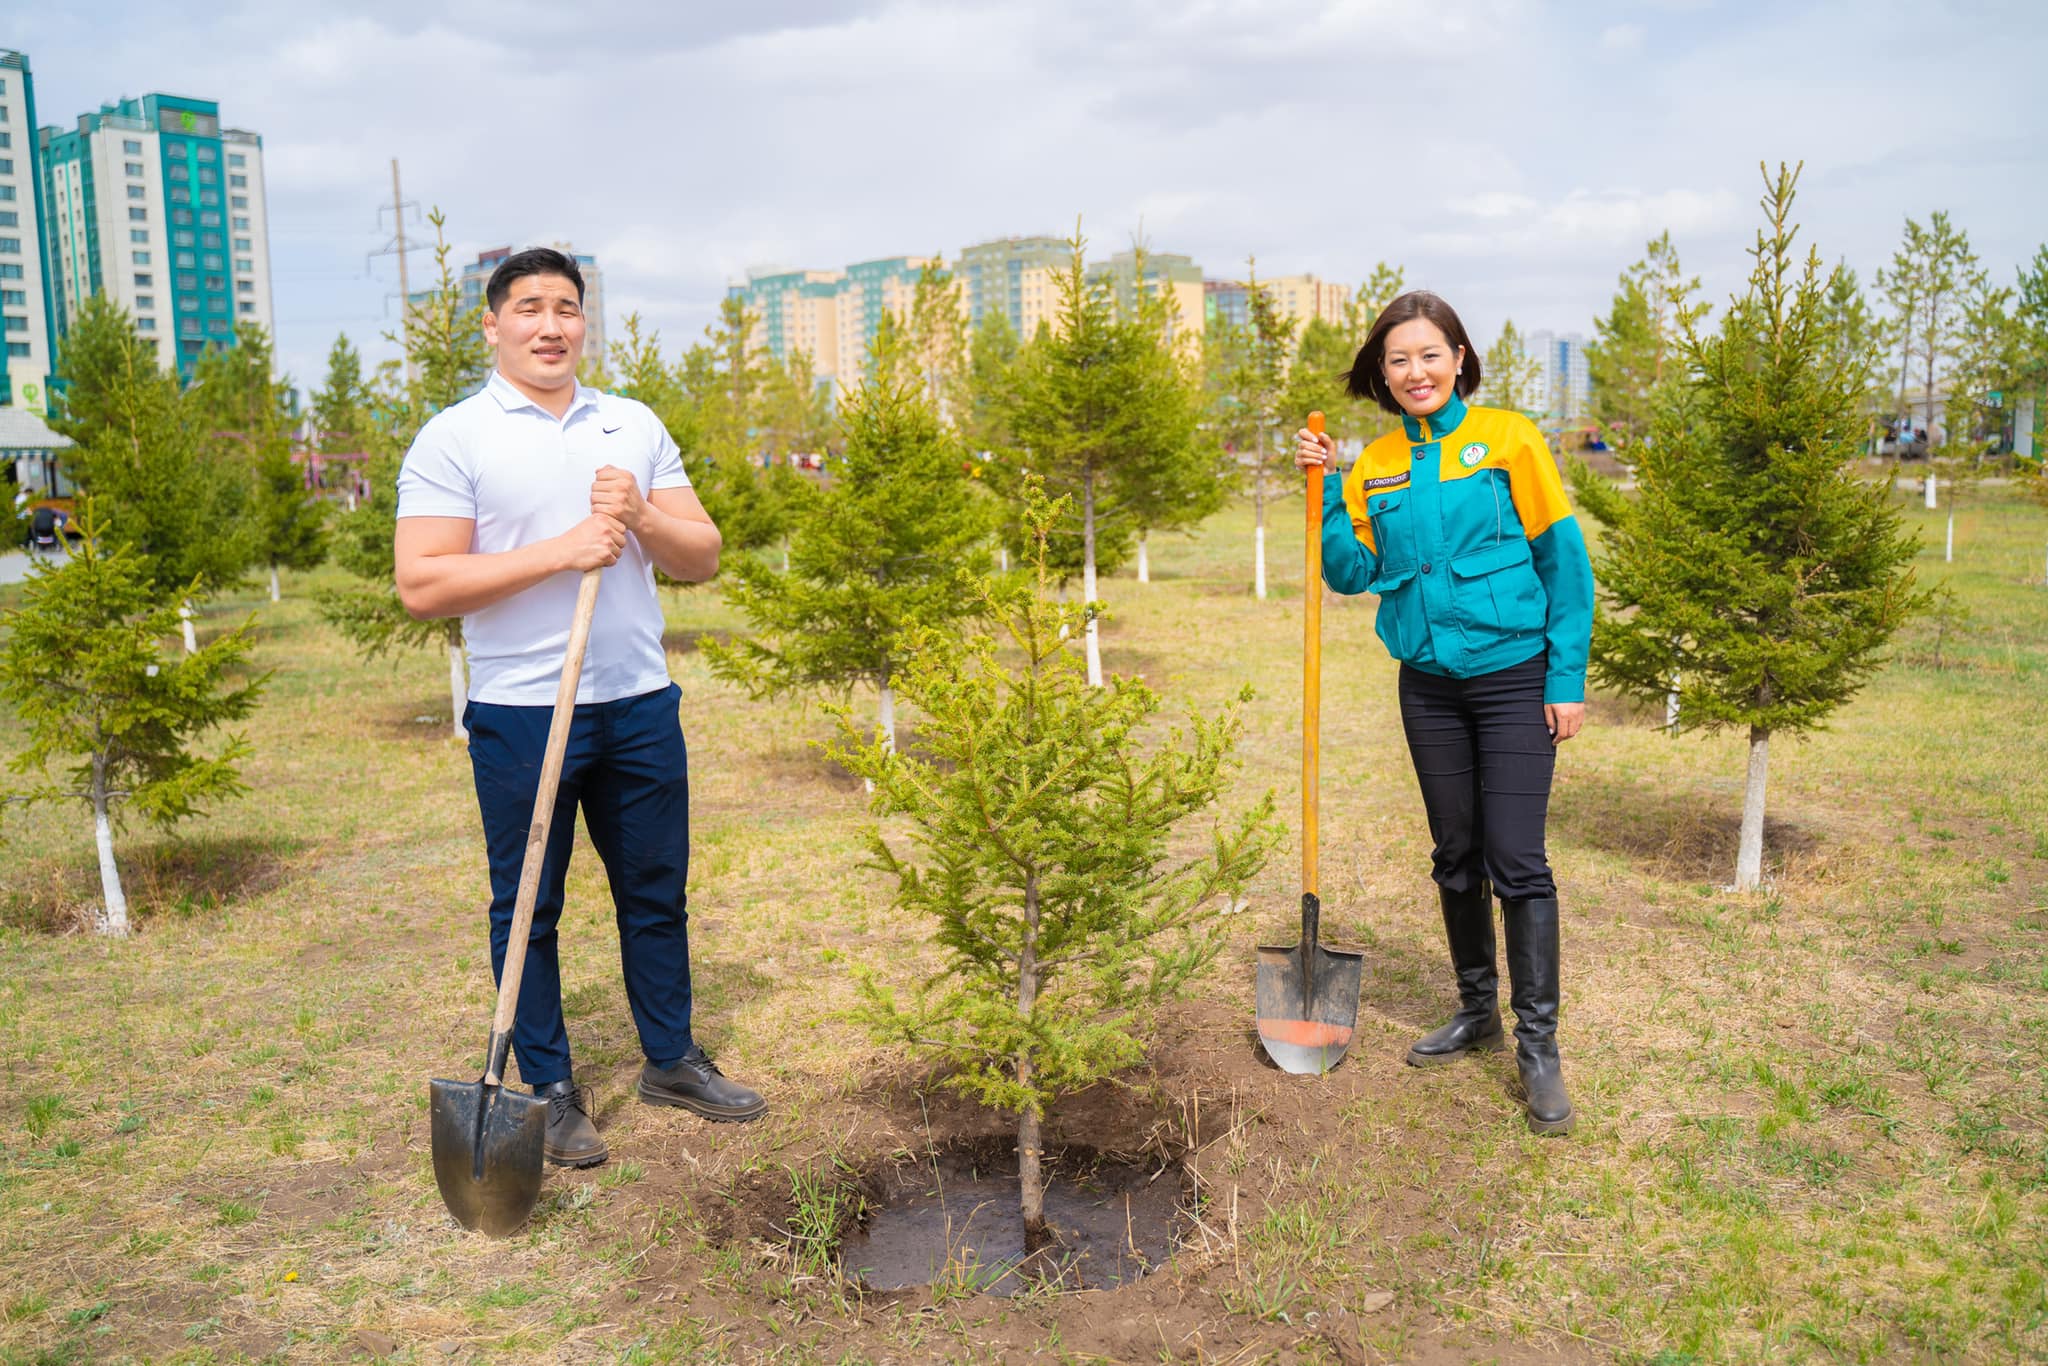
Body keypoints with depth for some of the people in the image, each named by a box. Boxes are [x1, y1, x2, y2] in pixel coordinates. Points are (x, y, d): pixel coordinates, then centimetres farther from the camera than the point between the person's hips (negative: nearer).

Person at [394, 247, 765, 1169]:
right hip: (521, 713, -4)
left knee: (657, 892, 13)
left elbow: (702, 559, 8)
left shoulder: (636, 427, 11)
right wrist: (559, 551, -18)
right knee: (528, 908, 6)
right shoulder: (453, 440, -3)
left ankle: (672, 1061, 29)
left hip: (640, 703, 4)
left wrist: (639, 516, -12)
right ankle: (548, 1090, 21)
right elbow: (421, 586, -13)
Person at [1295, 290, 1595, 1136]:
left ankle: (1538, 1045, 4)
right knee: (1456, 858, 13)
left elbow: (1564, 560, -5)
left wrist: (1569, 677, -9)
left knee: (1517, 861, -6)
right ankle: (1476, 1012, 29)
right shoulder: (1377, 465, 7)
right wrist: (1327, 490, -7)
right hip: (1430, 684, 5)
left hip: (1514, 677, -4)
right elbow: (1351, 572, 4)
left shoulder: (1507, 439, -6)